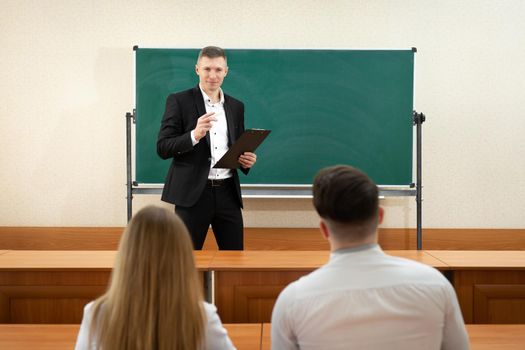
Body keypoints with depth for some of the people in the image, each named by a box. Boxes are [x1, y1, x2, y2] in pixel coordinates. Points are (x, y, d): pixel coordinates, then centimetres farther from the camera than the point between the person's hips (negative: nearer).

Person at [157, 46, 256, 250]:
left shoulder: (236, 107, 13)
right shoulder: (179, 101, -1)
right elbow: (163, 148, -7)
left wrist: (246, 160, -2)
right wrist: (194, 135, -23)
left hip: (228, 193, 4)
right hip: (193, 194, -4)